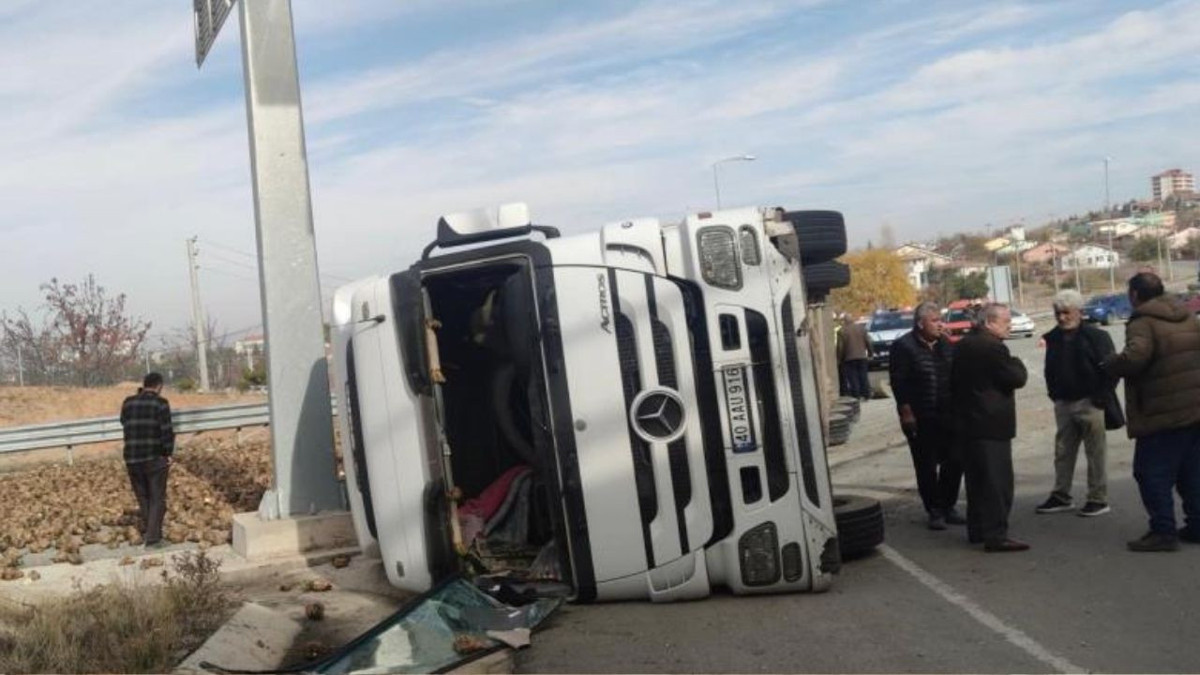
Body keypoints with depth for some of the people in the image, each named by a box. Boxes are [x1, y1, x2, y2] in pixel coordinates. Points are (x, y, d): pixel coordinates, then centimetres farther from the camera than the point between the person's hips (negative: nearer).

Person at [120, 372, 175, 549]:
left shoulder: (128, 403, 6)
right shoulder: (160, 403, -7)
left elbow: (124, 424, 19)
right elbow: (167, 431, -12)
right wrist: (168, 453, 0)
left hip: (132, 458, 4)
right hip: (155, 457, -4)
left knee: (143, 497, 18)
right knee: (157, 499, 3)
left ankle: (145, 533, 21)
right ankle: (153, 538, -1)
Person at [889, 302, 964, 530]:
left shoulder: (946, 345, 11)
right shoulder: (904, 347, -7)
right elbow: (898, 383, -10)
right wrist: (906, 412, -15)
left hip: (949, 416, 5)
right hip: (921, 419, -5)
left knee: (954, 463, 6)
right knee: (927, 467, 1)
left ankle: (948, 506, 22)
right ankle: (934, 511, 12)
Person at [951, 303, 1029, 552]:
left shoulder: (962, 346, 12)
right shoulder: (993, 347, -17)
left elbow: (954, 382, 18)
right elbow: (1016, 379, -16)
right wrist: (1017, 363, 3)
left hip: (967, 422, 9)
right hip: (992, 425, -9)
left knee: (976, 478, 16)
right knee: (997, 481, -6)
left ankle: (976, 529, 24)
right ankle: (996, 536, -6)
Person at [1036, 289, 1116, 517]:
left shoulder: (1096, 336, -9)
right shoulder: (1053, 339, 9)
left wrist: (1099, 398, -15)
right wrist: (1054, 394, 10)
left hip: (1089, 403, -6)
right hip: (1063, 404, 6)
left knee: (1095, 453, 1)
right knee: (1063, 453, 11)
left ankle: (1098, 499, 8)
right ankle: (1061, 496, 19)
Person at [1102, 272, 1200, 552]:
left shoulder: (1142, 323, -14)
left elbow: (1134, 358, -29)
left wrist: (1109, 364, -12)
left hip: (1162, 414, -8)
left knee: (1152, 473, -1)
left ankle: (1163, 531, -2)